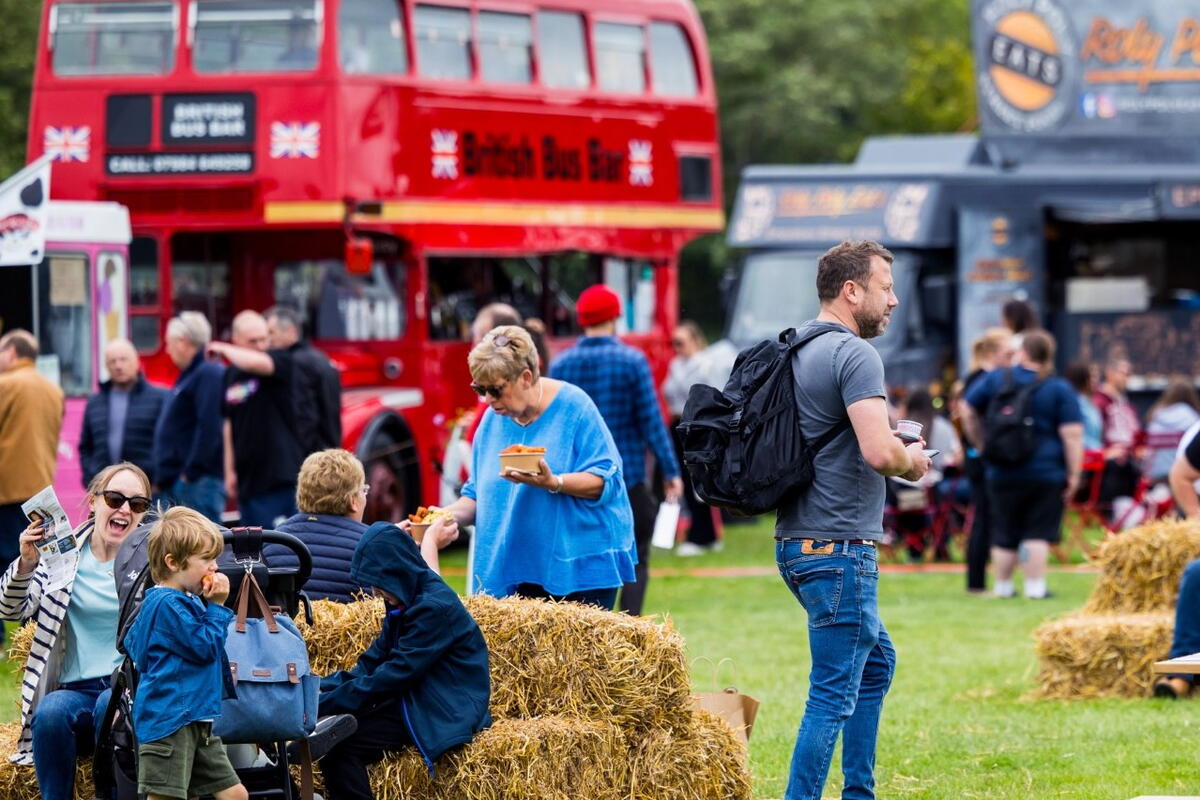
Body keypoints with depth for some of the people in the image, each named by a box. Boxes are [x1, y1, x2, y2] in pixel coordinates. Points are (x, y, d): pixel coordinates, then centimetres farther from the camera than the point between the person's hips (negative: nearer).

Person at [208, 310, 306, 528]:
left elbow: (255, 362, -28)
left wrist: (223, 349, -11)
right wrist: (230, 470, 14)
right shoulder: (231, 375, 11)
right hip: (249, 478, 6)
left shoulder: (282, 361, -5)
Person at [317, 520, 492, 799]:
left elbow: (397, 673, -21)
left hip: (446, 712, -10)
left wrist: (326, 703, -19)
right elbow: (373, 662, 12)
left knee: (339, 744, -23)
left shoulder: (435, 607, -18)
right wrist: (320, 689, -4)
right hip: (414, 701, 10)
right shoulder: (403, 603, 13)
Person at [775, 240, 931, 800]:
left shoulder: (795, 350, 14)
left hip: (798, 541, 10)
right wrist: (911, 461, -4)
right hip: (839, 545, -10)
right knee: (834, 692, -7)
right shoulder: (854, 354, -15)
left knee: (876, 662, 23)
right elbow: (879, 451, -26)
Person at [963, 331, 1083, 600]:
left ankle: (1002, 585, 19)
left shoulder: (996, 380, 3)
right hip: (1046, 473, -3)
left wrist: (979, 439, 24)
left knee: (1004, 533, 11)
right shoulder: (1060, 389, -6)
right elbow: (1072, 434, -11)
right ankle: (1035, 585, -4)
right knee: (1038, 533, 0)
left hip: (1002, 473, 3)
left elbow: (968, 409, 11)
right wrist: (1074, 473, -7)